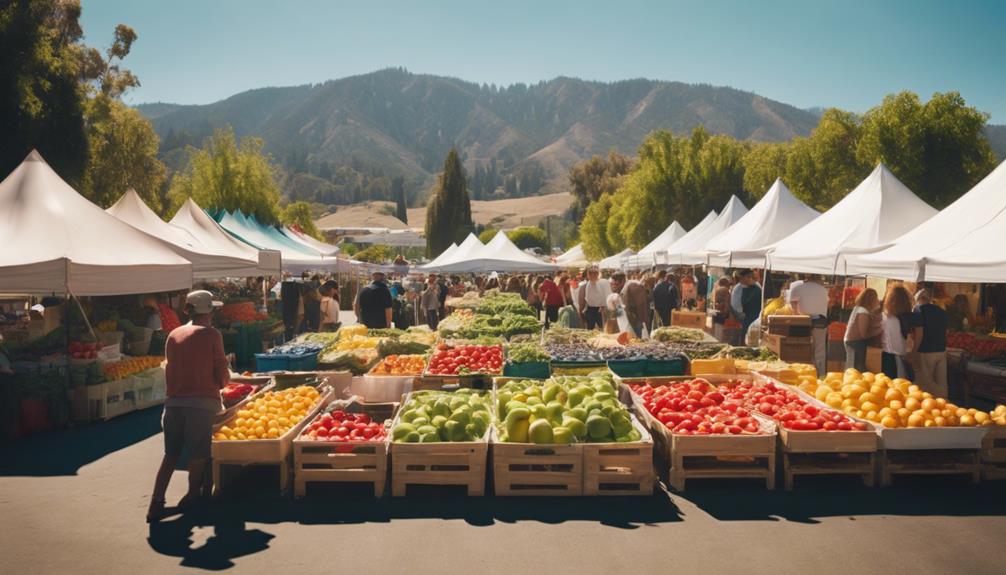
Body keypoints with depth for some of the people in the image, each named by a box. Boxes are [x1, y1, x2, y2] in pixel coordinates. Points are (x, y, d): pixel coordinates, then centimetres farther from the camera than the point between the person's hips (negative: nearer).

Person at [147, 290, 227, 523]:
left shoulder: (173, 335, 11)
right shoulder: (211, 335, -2)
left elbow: (171, 368, 12)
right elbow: (222, 374, -3)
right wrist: (224, 378, 18)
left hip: (174, 400, 5)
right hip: (202, 401, -5)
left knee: (170, 453, 13)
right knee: (198, 453, 9)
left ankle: (156, 502, 6)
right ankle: (193, 496, 21)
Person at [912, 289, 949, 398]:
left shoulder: (918, 310, -10)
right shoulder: (941, 311, 12)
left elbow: (919, 334, -16)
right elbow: (945, 332, 20)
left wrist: (914, 352, -8)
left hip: (925, 352, -7)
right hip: (941, 351, 7)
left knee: (924, 383, 2)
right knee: (941, 383, 11)